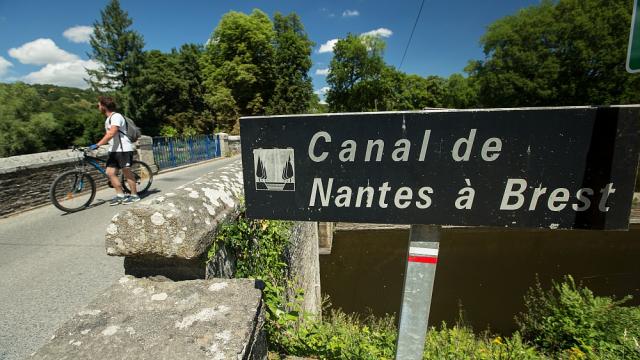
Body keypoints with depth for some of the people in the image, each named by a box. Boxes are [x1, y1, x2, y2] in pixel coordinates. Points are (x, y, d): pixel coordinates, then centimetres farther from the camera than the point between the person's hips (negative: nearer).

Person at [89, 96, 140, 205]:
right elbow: (108, 135, 23)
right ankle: (120, 195, 11)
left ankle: (134, 195, 8)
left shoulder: (116, 116, -12)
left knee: (127, 172, -2)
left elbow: (111, 133, -23)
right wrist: (97, 145, 17)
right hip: (113, 150, 9)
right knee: (110, 172, 4)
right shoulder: (108, 119, 20)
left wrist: (97, 145, -25)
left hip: (124, 149, -9)